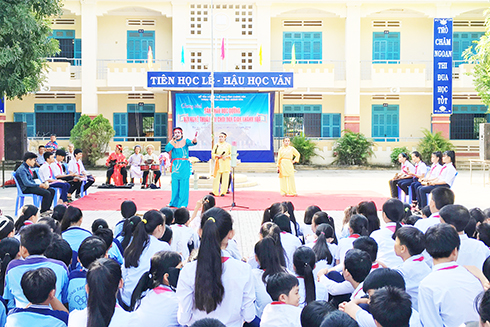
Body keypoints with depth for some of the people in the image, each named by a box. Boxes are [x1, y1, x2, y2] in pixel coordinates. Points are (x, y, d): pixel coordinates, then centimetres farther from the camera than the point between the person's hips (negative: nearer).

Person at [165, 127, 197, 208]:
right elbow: (167, 149, -7)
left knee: (183, 184, -4)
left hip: (184, 165, -3)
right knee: (175, 184, 6)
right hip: (175, 165, 3)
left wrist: (194, 141, -42)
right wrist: (173, 140, -12)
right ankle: (174, 202, 17)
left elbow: (191, 143, -19)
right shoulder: (172, 142, 10)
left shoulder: (185, 141, 3)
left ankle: (183, 203, -2)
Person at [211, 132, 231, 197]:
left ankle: (223, 192, 1)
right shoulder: (216, 145, 10)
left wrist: (226, 157, -14)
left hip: (225, 164, -1)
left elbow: (232, 154, 2)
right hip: (218, 163, 1)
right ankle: (215, 192, -4)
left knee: (225, 178, -4)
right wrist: (217, 156, -10)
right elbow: (212, 154, 9)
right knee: (216, 177, -5)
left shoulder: (228, 145, 4)